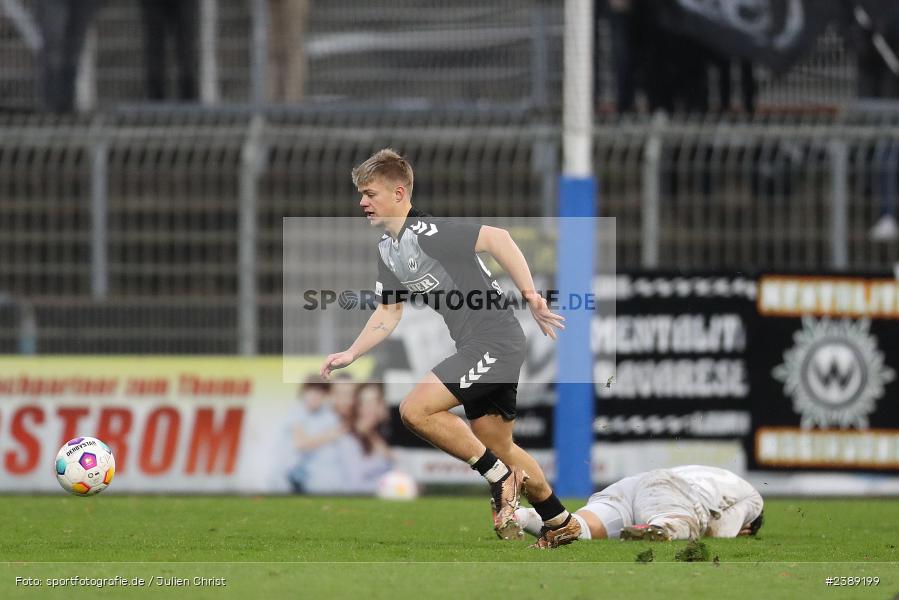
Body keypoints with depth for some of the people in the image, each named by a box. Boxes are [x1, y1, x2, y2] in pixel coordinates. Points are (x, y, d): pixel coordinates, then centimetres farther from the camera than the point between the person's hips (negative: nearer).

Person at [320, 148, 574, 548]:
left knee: (415, 410, -18)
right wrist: (351, 354, 10)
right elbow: (389, 311, 21)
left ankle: (501, 479, -7)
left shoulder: (424, 231, -17)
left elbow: (495, 238, -24)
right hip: (474, 348, 10)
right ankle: (560, 523, 30)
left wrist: (530, 295, -27)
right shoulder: (386, 249, 13)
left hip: (495, 340, -10)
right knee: (498, 447, 17)